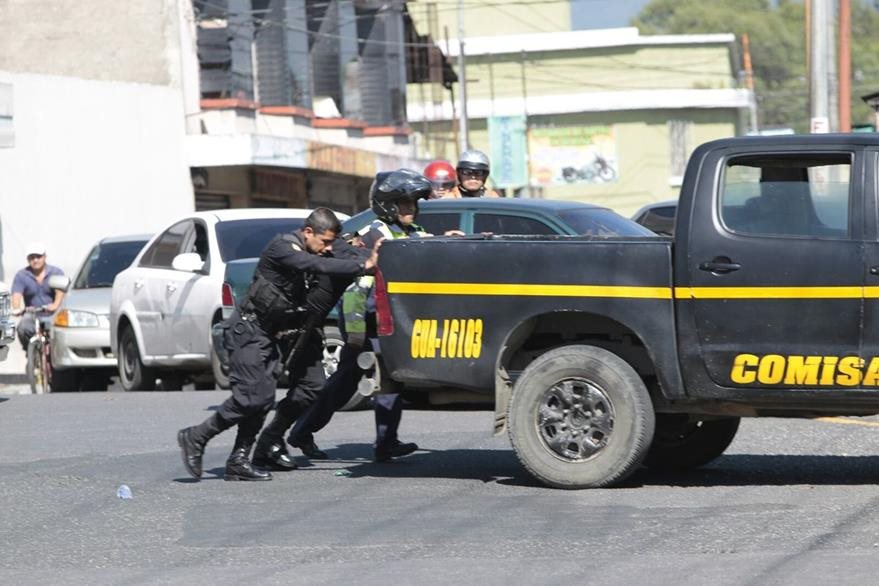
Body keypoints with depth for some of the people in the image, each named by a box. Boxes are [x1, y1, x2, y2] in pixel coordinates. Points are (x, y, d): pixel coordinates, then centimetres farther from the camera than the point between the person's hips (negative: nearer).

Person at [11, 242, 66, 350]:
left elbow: (60, 291, -15)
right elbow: (17, 294, -11)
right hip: (32, 315, 1)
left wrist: (55, 305, -37)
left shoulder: (56, 272, 2)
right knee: (23, 328, -30)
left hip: (52, 314, -1)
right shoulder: (21, 276, 4)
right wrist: (17, 308, -34)